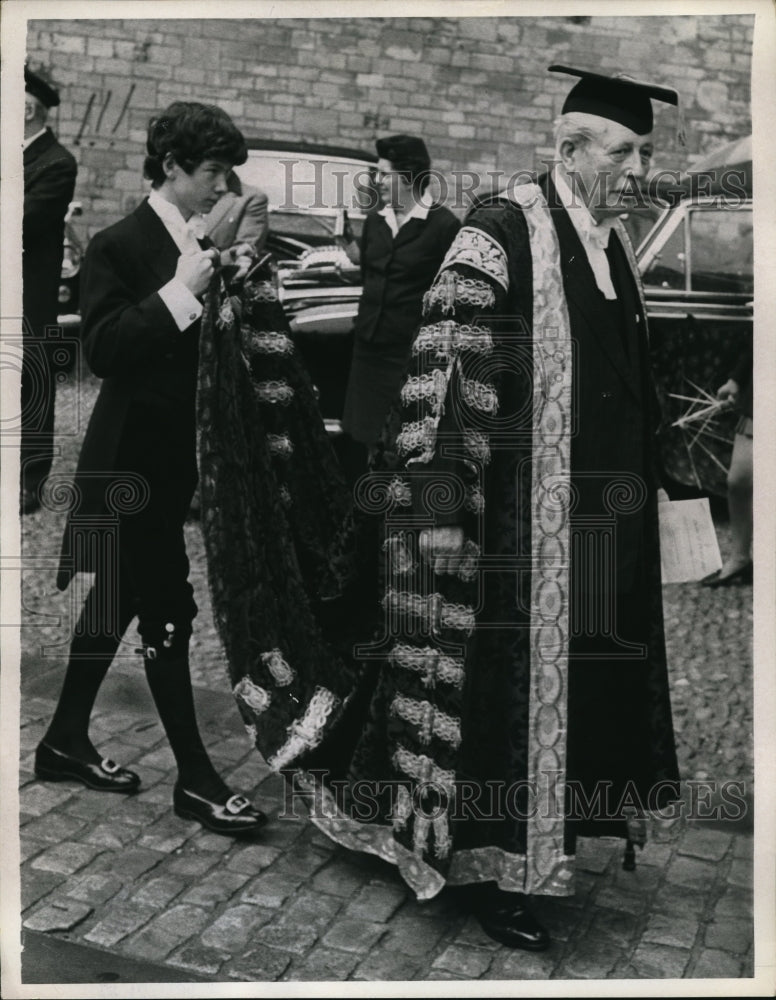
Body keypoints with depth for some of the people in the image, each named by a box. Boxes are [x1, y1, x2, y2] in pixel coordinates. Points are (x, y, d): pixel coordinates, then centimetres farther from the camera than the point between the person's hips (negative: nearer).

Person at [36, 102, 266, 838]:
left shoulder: (193, 244, 10)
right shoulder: (120, 245, -12)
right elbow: (103, 349, -20)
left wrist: (228, 288, -1)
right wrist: (179, 290, -23)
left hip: (172, 452, 8)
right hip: (134, 457, -8)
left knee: (119, 600, 15)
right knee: (167, 611, -4)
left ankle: (65, 742, 30)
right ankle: (195, 778, 6)